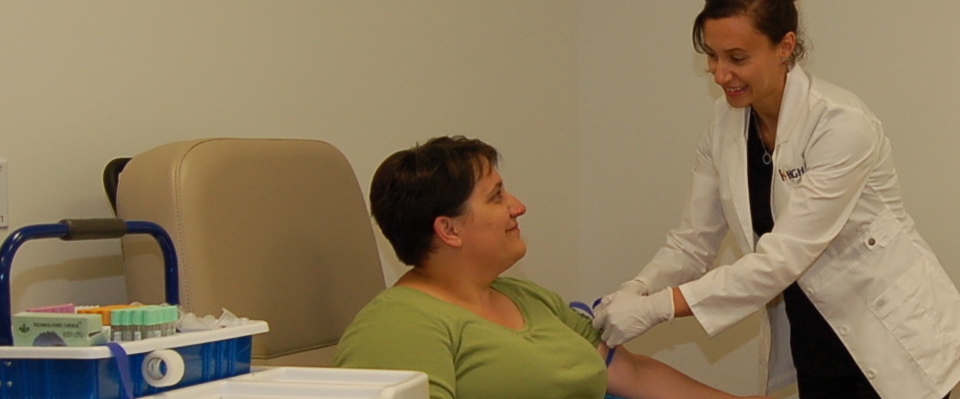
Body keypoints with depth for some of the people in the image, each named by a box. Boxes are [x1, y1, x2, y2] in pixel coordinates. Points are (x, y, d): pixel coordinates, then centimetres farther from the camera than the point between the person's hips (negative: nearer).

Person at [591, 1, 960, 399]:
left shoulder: (842, 124, -24)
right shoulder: (726, 122, -4)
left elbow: (782, 257, -29)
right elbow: (693, 242, 1)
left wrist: (657, 307, -33)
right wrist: (636, 290, -19)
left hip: (896, 338, -6)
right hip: (815, 344, 6)